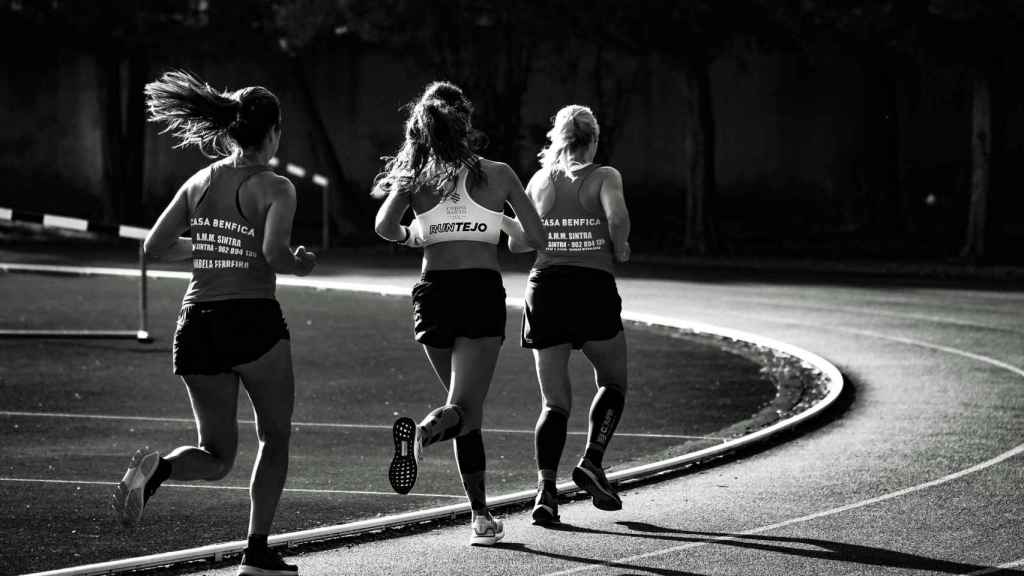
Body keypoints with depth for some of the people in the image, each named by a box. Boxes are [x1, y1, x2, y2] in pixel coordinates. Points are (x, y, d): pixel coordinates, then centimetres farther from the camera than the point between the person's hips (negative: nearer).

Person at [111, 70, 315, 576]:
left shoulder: (200, 183, 9)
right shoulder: (274, 189, -6)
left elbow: (154, 246, 9)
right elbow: (274, 254, -21)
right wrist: (300, 264, 1)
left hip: (196, 325, 5)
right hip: (254, 321, -5)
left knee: (217, 457, 13)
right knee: (275, 439, 16)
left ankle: (156, 467, -19)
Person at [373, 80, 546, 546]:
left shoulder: (415, 176, 6)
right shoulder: (497, 175, 4)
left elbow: (385, 227, -8)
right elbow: (536, 238, 5)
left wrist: (412, 236, 14)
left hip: (433, 293, 3)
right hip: (482, 293, -3)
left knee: (468, 409, 16)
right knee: (464, 409, -10)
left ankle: (481, 515, 14)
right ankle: (422, 432, -45)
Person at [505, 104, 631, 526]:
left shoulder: (540, 180, 11)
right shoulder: (604, 177, 1)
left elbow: (516, 242, 14)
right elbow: (617, 215, -18)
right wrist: (620, 248, 0)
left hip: (545, 288, 3)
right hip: (594, 287, -3)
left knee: (555, 401, 5)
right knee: (612, 382, 19)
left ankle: (546, 486, -14)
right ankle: (592, 462, 0)